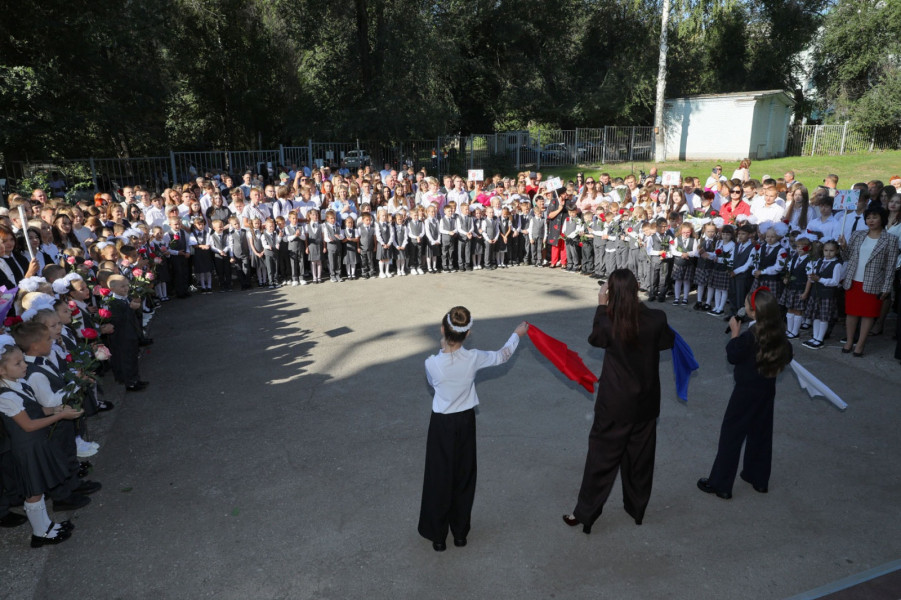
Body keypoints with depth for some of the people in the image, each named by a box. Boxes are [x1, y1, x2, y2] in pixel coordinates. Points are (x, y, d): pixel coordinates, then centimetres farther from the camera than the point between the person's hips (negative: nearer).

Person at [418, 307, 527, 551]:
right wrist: (517, 334, 18)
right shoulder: (473, 358, -19)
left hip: (442, 424, -2)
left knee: (439, 478, 14)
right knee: (464, 477, 19)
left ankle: (438, 536, 28)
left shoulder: (432, 363, -24)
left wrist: (444, 349, 3)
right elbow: (502, 356, 1)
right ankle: (460, 532, 34)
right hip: (466, 422, 2)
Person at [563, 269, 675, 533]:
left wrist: (601, 307, 2)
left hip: (615, 404, -2)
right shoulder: (656, 319, -15)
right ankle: (637, 508, 38)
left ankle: (585, 514, 19)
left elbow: (595, 339, 2)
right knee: (640, 456, 19)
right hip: (646, 402, 3)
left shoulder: (609, 324, -21)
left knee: (602, 456, 9)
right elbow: (668, 342, 6)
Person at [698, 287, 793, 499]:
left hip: (746, 391, -7)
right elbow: (787, 356, 9)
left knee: (731, 435, 2)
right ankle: (759, 479, 33)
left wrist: (735, 332, -7)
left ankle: (720, 484, 9)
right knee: (761, 434, 19)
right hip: (767, 389, 7)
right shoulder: (779, 332, -3)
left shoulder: (750, 335, -23)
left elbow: (732, 356, -13)